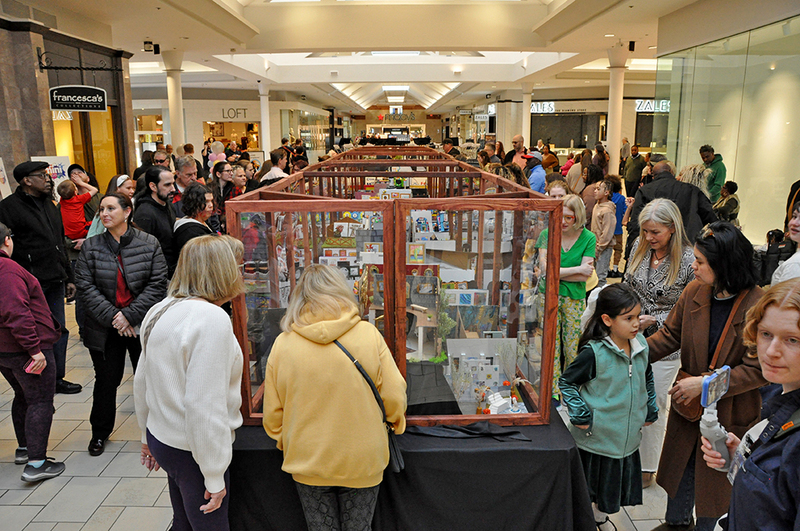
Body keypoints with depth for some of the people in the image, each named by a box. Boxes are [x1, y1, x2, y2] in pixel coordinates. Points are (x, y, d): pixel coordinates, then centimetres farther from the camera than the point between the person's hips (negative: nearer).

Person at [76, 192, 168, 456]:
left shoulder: (149, 244, -5)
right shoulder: (91, 247, 0)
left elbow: (157, 284, -8)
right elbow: (85, 286, -5)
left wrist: (130, 315, -15)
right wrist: (112, 317, -15)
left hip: (143, 325, -1)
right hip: (104, 328, 1)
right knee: (106, 380, 14)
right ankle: (100, 432, 34)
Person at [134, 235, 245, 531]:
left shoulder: (159, 311, 3)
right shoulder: (211, 320, -25)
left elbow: (142, 382, 12)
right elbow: (205, 406, -28)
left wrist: (148, 437, 25)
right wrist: (214, 477, -20)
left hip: (162, 437, 9)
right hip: (193, 451, -9)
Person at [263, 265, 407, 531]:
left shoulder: (283, 343, -10)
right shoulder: (369, 334, -12)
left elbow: (272, 414, -2)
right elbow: (394, 397, -9)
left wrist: (285, 442, 18)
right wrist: (395, 421, 13)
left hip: (307, 462, 1)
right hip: (361, 461, 0)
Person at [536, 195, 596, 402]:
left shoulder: (588, 238, -2)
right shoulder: (547, 234, -2)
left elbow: (585, 276, -9)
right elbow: (544, 268, -12)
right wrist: (577, 269, -12)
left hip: (574, 298, 0)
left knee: (572, 346, 6)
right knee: (551, 345, 3)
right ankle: (553, 390, 15)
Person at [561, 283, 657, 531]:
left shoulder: (641, 346, -3)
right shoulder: (594, 352, -22)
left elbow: (647, 379, 15)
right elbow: (566, 382, -13)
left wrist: (650, 410, 14)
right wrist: (580, 415, -16)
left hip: (628, 435, 6)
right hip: (596, 436, -5)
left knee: (612, 483, 23)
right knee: (589, 484, 13)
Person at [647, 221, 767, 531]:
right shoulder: (694, 291, -9)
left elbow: (757, 369, -20)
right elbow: (670, 335, 0)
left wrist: (706, 384, -24)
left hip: (730, 412, -4)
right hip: (687, 403, 5)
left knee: (716, 476, 16)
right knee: (680, 465, 22)